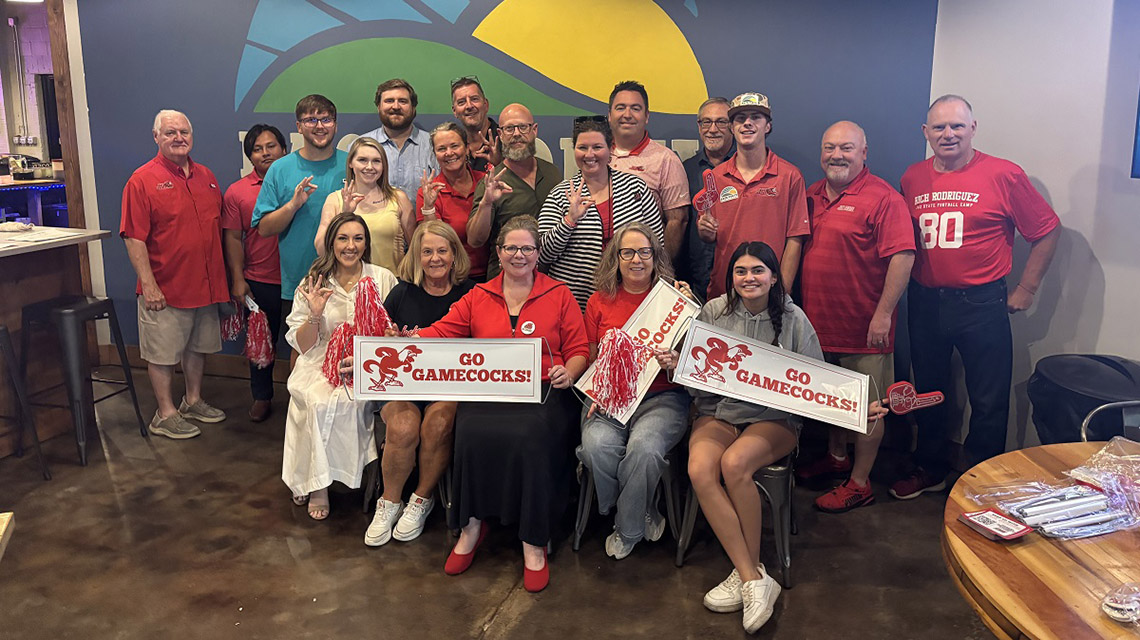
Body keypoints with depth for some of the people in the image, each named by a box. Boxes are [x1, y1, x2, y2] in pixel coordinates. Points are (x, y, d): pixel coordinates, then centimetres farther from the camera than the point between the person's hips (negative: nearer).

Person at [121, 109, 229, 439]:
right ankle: (165, 414, 16)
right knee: (163, 352, 4)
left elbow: (218, 228, 16)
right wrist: (149, 285, -19)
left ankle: (193, 401, 34)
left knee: (198, 345, 18)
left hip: (205, 284, 6)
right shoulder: (143, 180, -9)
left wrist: (222, 277, 14)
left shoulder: (206, 177, 9)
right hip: (166, 288, -6)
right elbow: (134, 239, -14)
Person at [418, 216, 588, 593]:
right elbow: (439, 335, 9)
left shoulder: (559, 295, 14)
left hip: (544, 391, -1)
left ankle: (534, 543, -15)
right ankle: (472, 524, -8)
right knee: (472, 431, -30)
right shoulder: (477, 298, 18)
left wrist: (568, 372, -11)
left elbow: (579, 349, 10)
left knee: (531, 436, -32)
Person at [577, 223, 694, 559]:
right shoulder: (600, 302, 13)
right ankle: (642, 516, -1)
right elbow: (589, 358, 16)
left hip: (661, 396, -2)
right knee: (597, 444, -30)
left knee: (644, 447, -32)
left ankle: (627, 530, -3)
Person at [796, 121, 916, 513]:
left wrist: (883, 313, -21)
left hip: (864, 328, -7)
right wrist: (803, 306, 14)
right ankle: (836, 457, 41)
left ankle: (859, 483, 15)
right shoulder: (812, 195, 10)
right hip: (819, 320, 7)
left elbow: (902, 257, -18)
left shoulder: (883, 198, -12)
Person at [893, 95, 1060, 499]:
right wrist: (909, 287, 9)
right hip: (925, 302, 4)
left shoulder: (1004, 175, -7)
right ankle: (930, 470, 33)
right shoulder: (913, 178, 5)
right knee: (928, 390, 16)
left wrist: (1025, 290, -1)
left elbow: (1047, 231, -1)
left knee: (988, 401, 4)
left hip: (981, 304, -4)